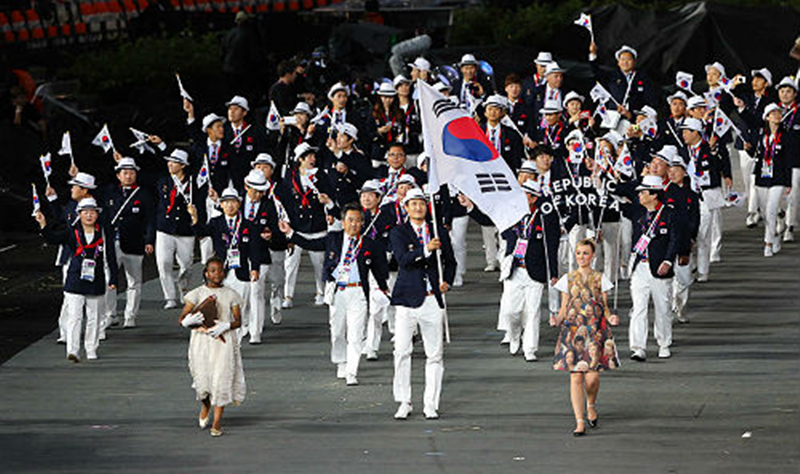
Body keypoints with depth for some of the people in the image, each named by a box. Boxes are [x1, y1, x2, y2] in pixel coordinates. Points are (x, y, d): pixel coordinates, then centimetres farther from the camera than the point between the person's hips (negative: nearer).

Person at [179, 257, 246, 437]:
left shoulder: (230, 295, 5)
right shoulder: (197, 294, 3)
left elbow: (238, 321, 5)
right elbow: (182, 319, 3)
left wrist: (225, 326, -15)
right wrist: (189, 321, -20)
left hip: (223, 341, 0)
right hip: (201, 341, 0)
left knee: (221, 379, -7)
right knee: (202, 379, -2)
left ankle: (217, 422, 0)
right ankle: (205, 406, 33)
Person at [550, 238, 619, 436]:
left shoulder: (600, 279, 6)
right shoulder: (568, 279, 8)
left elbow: (605, 307, 10)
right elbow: (564, 309, 10)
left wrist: (610, 318, -10)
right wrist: (557, 320, -9)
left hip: (595, 331, 0)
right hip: (573, 331, 0)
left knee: (592, 376, -8)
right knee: (576, 376, -6)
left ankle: (591, 405, 25)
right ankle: (579, 422, -4)